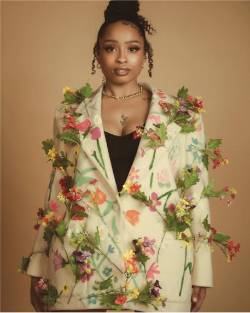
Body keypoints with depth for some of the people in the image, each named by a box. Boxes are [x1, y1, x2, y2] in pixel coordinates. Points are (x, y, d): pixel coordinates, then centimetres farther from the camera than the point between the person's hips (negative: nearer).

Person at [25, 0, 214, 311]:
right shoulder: (71, 116, 7)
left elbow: (196, 190, 4)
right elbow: (56, 193, 9)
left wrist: (201, 269, 0)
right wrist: (39, 266, 7)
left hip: (158, 267, 0)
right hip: (83, 267, 1)